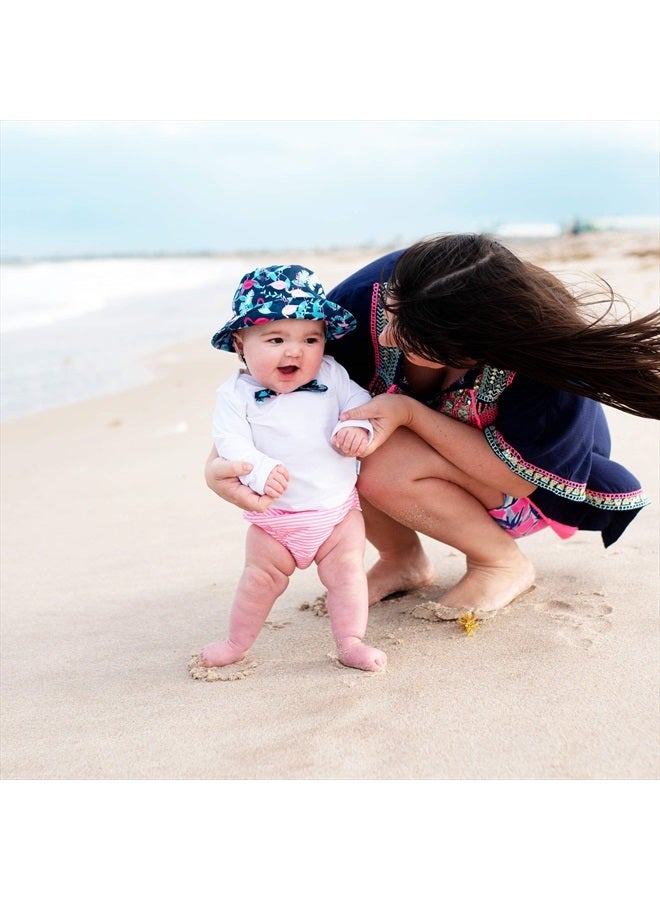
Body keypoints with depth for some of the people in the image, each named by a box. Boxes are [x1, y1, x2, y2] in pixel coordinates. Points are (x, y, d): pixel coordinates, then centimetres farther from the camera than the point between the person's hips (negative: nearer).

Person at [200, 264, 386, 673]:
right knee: (261, 578, 11)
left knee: (347, 571, -1)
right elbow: (230, 443, -17)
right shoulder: (236, 394, -11)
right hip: (273, 516, -1)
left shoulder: (331, 375, -3)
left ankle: (351, 642, 11)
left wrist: (357, 425, -19)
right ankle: (237, 643, 27)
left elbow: (359, 400, 3)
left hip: (338, 509, 1)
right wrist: (260, 471, -34)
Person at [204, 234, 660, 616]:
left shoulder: (552, 357, -37)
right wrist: (221, 458, -36)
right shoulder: (375, 293, -30)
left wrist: (409, 411, -39)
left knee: (383, 467, -32)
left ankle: (506, 563, -6)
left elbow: (517, 474, -29)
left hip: (540, 482, -4)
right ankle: (403, 559, 1)